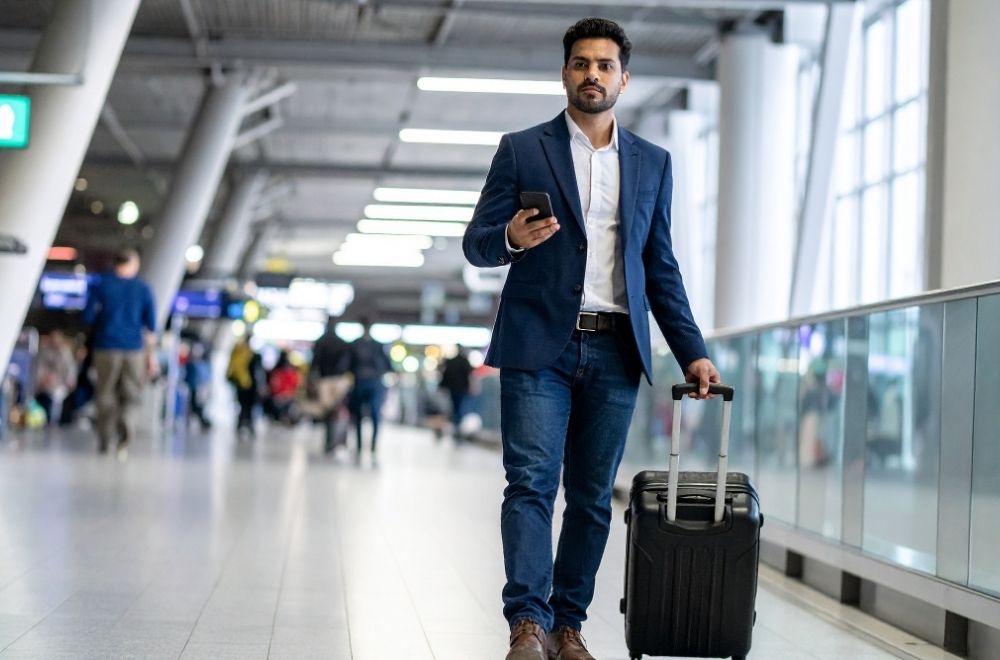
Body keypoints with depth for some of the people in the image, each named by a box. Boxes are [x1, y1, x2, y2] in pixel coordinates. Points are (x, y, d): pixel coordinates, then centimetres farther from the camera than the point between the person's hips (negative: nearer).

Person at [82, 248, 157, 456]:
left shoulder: (101, 285, 1)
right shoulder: (142, 288, 4)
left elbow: (88, 316, -1)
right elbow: (151, 324, 3)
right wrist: (151, 355, 8)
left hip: (107, 346, 0)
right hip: (134, 348, 0)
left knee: (106, 396, 9)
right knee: (130, 396, 6)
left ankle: (105, 444, 10)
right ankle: (126, 429, -20)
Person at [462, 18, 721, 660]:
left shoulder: (652, 163, 14)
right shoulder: (521, 151, 5)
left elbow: (661, 267, 16)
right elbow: (477, 243, 3)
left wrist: (692, 352, 8)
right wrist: (511, 238, -20)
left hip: (615, 352, 3)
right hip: (539, 344, -3)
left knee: (593, 495, 4)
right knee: (532, 482, -11)